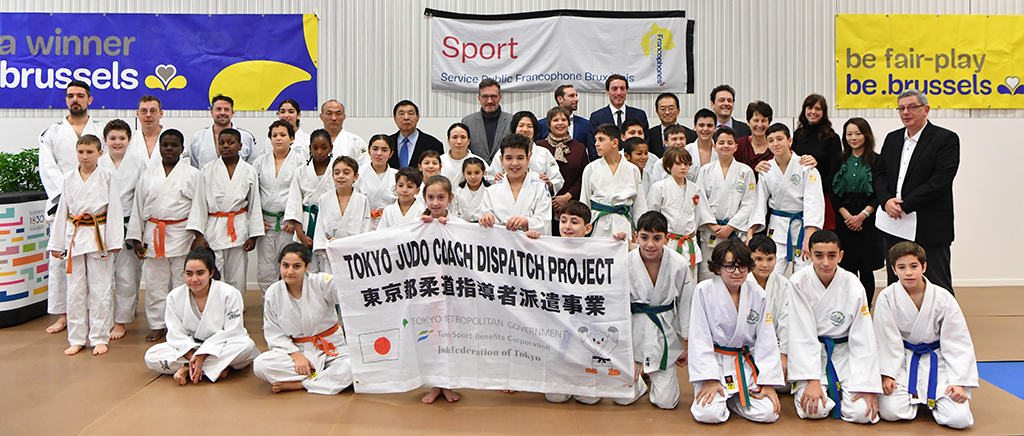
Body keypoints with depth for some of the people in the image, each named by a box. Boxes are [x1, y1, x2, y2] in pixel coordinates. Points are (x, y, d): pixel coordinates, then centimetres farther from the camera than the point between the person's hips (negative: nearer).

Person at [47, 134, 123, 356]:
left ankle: (99, 338, 11)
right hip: (75, 236, 3)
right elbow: (62, 211, 11)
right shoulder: (69, 179, 8)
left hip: (98, 237, -3)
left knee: (99, 289, 1)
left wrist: (114, 241, -7)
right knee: (75, 289, 7)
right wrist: (57, 243, 9)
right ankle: (77, 339, 17)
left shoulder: (107, 177, -1)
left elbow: (113, 210, -2)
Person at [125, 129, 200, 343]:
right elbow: (138, 207, 13)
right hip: (153, 235, 3)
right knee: (155, 282, 7)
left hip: (181, 235, -3)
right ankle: (157, 325, 19)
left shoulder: (192, 174, 2)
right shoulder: (148, 175, 11)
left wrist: (197, 238, -6)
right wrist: (136, 238, 8)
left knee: (182, 281, 1)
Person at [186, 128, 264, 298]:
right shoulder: (208, 171, 3)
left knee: (237, 279, 5)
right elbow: (199, 203, 2)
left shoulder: (249, 171, 5)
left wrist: (253, 235, 5)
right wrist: (199, 235, -5)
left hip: (239, 229, 1)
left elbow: (254, 204, 8)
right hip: (213, 228, -1)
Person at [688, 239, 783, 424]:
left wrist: (768, 382, -5)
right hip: (713, 361, -3)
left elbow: (766, 341, 1)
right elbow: (700, 338, -11)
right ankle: (714, 394, 12)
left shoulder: (757, 294, -3)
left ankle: (731, 398, 15)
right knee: (709, 414, -23)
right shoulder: (704, 291, -12)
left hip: (746, 364, 3)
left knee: (768, 413, -13)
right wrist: (709, 379, -16)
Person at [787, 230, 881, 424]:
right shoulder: (799, 282, -16)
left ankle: (835, 389, 15)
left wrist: (869, 387, -14)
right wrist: (812, 380, -21)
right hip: (811, 353, -2)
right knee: (814, 410, -22)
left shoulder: (852, 286, -13)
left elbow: (863, 340, -9)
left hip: (843, 352, 2)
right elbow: (802, 336, -15)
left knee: (862, 413, -15)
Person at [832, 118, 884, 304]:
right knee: (848, 267, 2)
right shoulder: (840, 161, 10)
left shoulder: (876, 161, 0)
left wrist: (862, 215, -12)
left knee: (866, 269, -1)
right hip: (844, 221, 2)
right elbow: (833, 193, 5)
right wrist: (847, 216, -7)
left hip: (869, 220, -2)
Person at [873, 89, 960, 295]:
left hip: (930, 229, -5)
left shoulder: (946, 139, -4)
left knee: (937, 288, 1)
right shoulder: (892, 139, 15)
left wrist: (905, 205, -17)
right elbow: (879, 174, 10)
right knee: (896, 284, 13)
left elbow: (940, 180, -15)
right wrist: (887, 201, -10)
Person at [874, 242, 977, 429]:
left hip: (937, 362, 1)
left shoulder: (943, 298, -10)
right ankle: (912, 397, 14)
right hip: (902, 361, -1)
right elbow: (887, 341, -7)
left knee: (959, 419, -16)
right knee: (890, 411, -20)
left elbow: (958, 343, -5)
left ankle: (929, 398, 17)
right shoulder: (887, 298, -12)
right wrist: (886, 375, -13)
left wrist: (959, 382, -11)